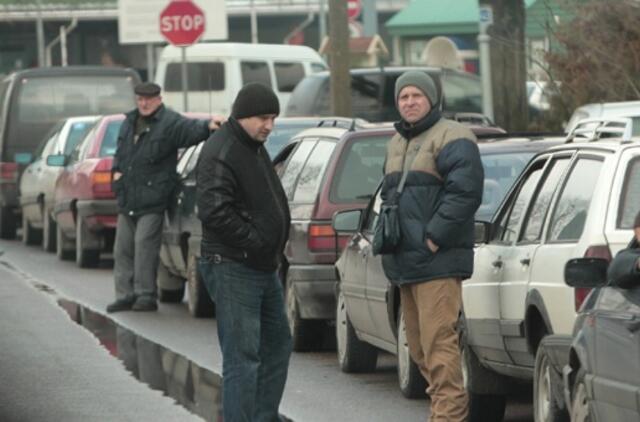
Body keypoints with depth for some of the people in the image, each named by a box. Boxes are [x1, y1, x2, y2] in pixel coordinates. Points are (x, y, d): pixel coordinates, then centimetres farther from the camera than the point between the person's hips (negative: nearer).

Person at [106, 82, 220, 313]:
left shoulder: (170, 122, -8)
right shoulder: (129, 122, 16)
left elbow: (190, 129, -27)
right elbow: (120, 152, 29)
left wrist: (208, 126, -48)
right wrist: (116, 170, 11)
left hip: (152, 200, -8)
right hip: (127, 199, 8)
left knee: (145, 245, -11)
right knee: (123, 248, 9)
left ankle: (146, 294, -5)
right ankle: (126, 294, 15)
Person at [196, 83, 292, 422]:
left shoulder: (254, 148, 16)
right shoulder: (220, 154, -17)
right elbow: (214, 212, -27)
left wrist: (272, 247, 11)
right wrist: (256, 243, -23)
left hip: (264, 267, 11)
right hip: (233, 269, -11)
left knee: (277, 346, 18)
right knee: (243, 356, -10)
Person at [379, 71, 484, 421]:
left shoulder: (451, 139, -7)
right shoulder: (396, 144, 22)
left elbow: (465, 192, -17)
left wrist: (434, 238, -19)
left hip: (437, 262, -9)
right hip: (404, 262, 9)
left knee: (438, 341, -15)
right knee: (418, 345, 10)